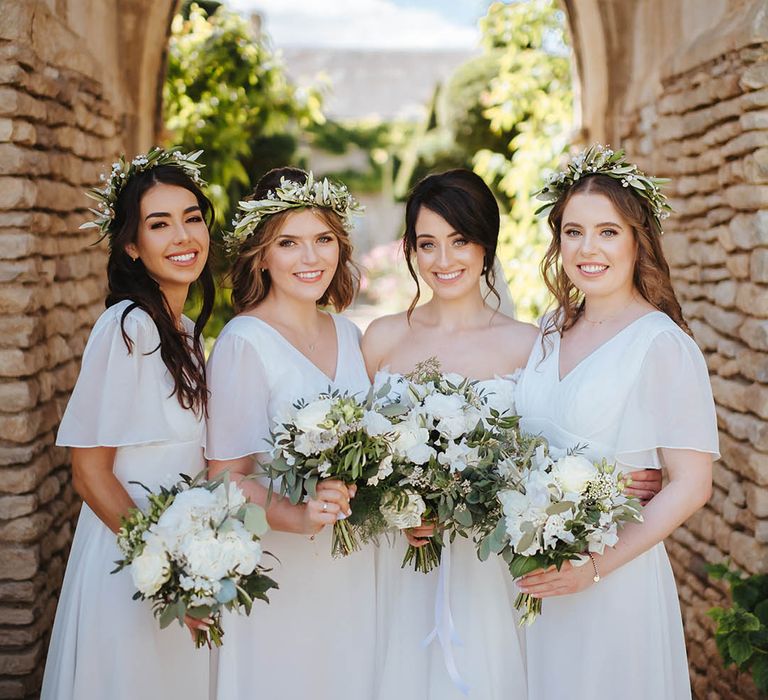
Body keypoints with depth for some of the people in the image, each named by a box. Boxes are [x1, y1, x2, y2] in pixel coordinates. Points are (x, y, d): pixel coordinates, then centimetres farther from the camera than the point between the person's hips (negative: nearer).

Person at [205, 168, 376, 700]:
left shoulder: (350, 335, 7)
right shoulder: (244, 342, -13)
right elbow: (227, 476, -14)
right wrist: (298, 518, -30)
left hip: (354, 569, 6)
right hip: (282, 574, -6)